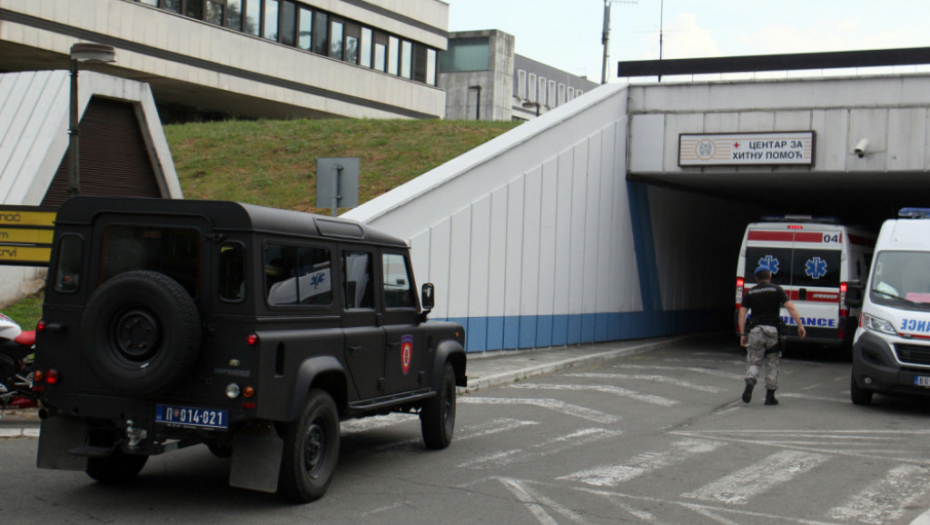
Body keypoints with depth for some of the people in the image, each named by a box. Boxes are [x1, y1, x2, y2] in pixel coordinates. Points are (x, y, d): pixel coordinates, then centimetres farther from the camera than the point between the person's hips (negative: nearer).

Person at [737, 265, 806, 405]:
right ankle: (770, 396, 11)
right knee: (772, 364, 10)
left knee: (754, 362, 8)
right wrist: (800, 325, -4)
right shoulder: (776, 289, 4)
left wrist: (742, 334, 6)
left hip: (755, 330, 1)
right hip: (772, 329, -1)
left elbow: (742, 313, 3)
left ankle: (750, 382, -22)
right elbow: (790, 307, -6)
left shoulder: (750, 292, 9)